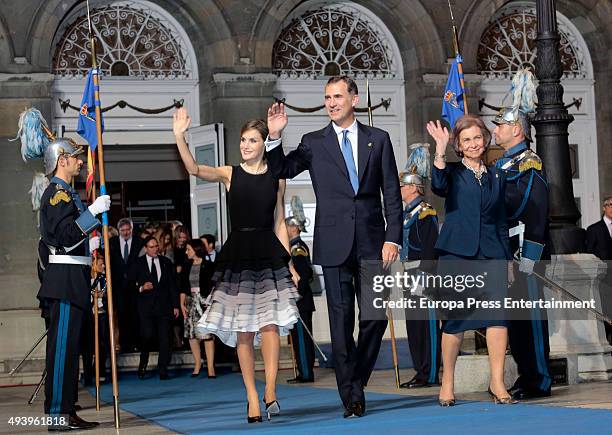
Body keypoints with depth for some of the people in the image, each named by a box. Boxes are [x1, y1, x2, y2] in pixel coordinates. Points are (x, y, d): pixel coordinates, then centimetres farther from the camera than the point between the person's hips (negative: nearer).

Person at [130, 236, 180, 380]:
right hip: (146, 306, -2)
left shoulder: (166, 262, 12)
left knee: (165, 339, -3)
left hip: (164, 306, 2)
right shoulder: (138, 264, 7)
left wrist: (175, 306, 7)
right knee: (147, 336, -11)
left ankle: (163, 371, 2)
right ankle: (142, 366, 13)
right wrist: (141, 288, -12)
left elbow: (172, 285, 12)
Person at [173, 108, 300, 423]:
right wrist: (179, 136, -28)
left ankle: (270, 391, -11)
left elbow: (279, 224, 12)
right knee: (243, 331, 1)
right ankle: (252, 397, 6)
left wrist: (289, 263, 7)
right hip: (237, 256, 0)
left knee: (269, 323, -13)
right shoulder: (229, 174, 4)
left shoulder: (276, 178, 8)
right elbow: (194, 169, -14)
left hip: (269, 255, 0)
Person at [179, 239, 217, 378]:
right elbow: (183, 287, 11)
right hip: (191, 302, 5)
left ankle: (210, 367, -5)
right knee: (192, 335, 3)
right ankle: (197, 364, 15)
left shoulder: (208, 265, -2)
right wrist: (182, 304, 3)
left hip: (205, 302, -5)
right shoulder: (187, 266, 11)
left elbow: (213, 285, -4)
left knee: (207, 334, -8)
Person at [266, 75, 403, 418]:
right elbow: (280, 171, 9)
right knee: (341, 321, 0)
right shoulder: (314, 143, 9)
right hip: (334, 244, 0)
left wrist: (393, 238, -3)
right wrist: (275, 136, -6)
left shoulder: (378, 139, 8)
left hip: (372, 243, 0)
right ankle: (352, 397, 6)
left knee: (375, 317, -1)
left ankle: (356, 381, 20)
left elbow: (392, 194, 6)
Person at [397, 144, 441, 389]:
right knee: (413, 322, 11)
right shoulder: (408, 212, 18)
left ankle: (430, 375, -4)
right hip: (411, 274, 10)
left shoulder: (425, 212, -11)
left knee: (427, 322, -6)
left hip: (424, 273, -10)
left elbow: (430, 248, -17)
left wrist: (423, 276, -21)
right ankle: (421, 372, 16)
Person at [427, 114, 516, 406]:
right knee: (455, 319, -2)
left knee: (498, 313, -10)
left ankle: (497, 383, -5)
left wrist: (507, 259, 15)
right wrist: (440, 150, -26)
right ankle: (447, 384, 10)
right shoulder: (453, 172, 6)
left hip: (490, 255, 3)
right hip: (456, 253, -3)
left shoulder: (496, 176, 17)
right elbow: (438, 187, -19)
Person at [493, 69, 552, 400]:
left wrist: (528, 259, -19)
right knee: (512, 314, 11)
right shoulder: (500, 164, 16)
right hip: (503, 253, 9)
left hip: (525, 253, -9)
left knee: (529, 313, -5)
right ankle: (525, 376, 19)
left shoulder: (531, 164, -10)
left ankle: (539, 381, 0)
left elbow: (536, 215, -16)